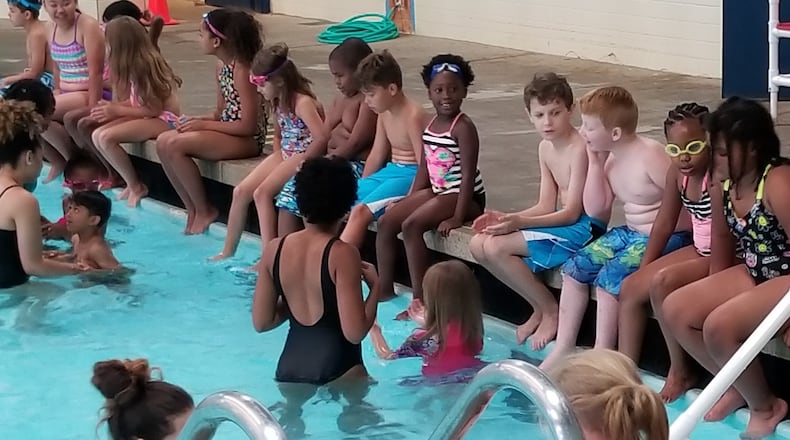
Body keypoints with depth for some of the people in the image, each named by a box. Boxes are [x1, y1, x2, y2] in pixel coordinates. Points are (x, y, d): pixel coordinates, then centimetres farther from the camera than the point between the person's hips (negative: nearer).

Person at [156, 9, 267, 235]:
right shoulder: (221, 65, 9)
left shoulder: (241, 70, -20)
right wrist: (196, 121, -5)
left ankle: (204, 211, -7)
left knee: (175, 145, -23)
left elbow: (248, 125, -22)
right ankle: (192, 209, 3)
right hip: (227, 131, 10)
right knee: (163, 142, -3)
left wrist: (204, 125, -16)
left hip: (248, 140, -10)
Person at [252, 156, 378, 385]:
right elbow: (354, 333, -15)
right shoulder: (342, 255, -13)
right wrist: (375, 287, -2)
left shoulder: (274, 249, 2)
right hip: (338, 372, -5)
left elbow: (261, 322, 8)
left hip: (287, 368, 5)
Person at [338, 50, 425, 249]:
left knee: (361, 211, -25)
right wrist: (360, 188, 12)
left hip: (411, 174, -10)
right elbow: (376, 155, 15)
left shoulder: (413, 116, -19)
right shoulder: (384, 114, 8)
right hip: (391, 170, 10)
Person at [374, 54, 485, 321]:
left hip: (463, 196, -9)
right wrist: (408, 203, 9)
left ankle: (420, 300, -24)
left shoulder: (463, 127, -16)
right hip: (436, 191, 9)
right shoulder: (430, 126, 8)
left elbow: (468, 174, -20)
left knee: (411, 225, -27)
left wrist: (458, 217, -24)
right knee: (386, 221, -1)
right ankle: (384, 288, 10)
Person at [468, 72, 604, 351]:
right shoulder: (545, 148, 10)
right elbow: (546, 206, 10)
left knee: (496, 247, -21)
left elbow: (572, 212, -20)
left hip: (582, 227, -10)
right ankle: (539, 308, 8)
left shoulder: (579, 149, -19)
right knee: (478, 244, 1)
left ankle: (550, 309, -3)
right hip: (562, 221, 10)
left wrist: (519, 222, -27)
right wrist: (506, 218, -6)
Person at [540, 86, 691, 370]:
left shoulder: (650, 156, -20)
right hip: (630, 232, 9)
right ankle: (563, 348, 10)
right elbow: (595, 210, 1)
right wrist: (594, 162, -3)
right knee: (575, 267, 3)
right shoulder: (610, 159, 5)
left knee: (610, 276, -25)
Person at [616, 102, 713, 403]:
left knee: (662, 282, -26)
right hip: (699, 251, 9)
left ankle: (680, 372, -9)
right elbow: (663, 226, 10)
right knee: (630, 288, 2)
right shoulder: (678, 173, 1)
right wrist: (642, 270, 8)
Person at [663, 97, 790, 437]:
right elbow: (723, 238, 14)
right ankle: (737, 387, 14)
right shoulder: (723, 184, -1)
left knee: (719, 327, -26)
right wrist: (712, 296, 17)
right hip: (754, 275, 9)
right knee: (675, 310, -1)